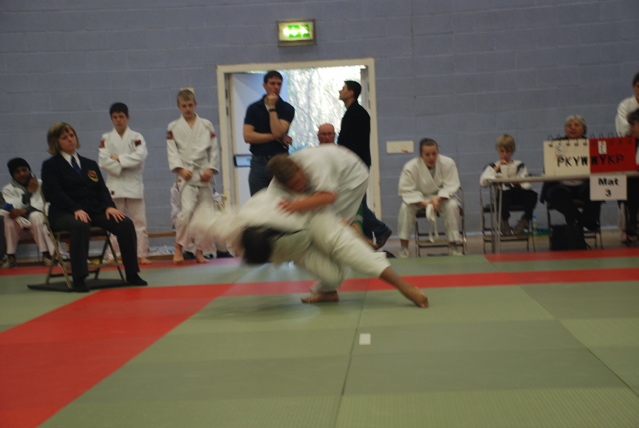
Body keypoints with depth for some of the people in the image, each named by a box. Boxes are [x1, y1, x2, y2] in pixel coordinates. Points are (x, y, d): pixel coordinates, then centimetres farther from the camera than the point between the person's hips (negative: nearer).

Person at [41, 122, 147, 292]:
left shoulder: (90, 164, 23)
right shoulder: (50, 165, 6)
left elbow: (102, 189, 13)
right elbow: (54, 193, -8)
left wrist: (109, 206, -9)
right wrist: (76, 210, -24)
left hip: (94, 211, 5)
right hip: (64, 213, -5)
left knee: (125, 224, -20)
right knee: (80, 226, -41)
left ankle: (132, 274, -13)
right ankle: (78, 279, -36)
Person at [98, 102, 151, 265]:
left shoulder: (136, 137, 5)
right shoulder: (106, 138, 6)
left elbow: (140, 156, -13)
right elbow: (103, 161, -6)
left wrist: (118, 159, -13)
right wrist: (122, 167, -12)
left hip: (134, 184, 0)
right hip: (114, 185, 0)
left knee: (139, 220, -1)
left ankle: (142, 255, 5)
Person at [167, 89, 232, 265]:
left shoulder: (206, 125, 11)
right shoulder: (173, 128, 7)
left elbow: (214, 149, 8)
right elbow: (172, 152, 1)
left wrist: (210, 169, -5)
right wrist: (180, 169, -13)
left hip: (204, 175, 2)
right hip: (186, 174, -2)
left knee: (206, 213, 1)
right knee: (187, 209, -20)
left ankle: (199, 252, 13)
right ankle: (179, 247, -4)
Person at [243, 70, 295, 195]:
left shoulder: (287, 109, 3)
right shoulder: (254, 108, 7)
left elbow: (278, 132, -13)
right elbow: (248, 136, -5)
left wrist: (272, 107, -9)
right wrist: (275, 137, -7)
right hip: (259, 161, 1)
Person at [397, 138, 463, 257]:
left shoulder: (448, 163, -17)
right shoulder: (410, 167, -20)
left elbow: (451, 186, -14)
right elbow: (406, 191, -18)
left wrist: (438, 199, -33)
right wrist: (424, 203, -31)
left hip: (441, 197, 1)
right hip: (419, 198, 0)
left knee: (452, 206, -31)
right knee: (405, 207, -29)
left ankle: (453, 245, -17)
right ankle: (404, 247, -19)